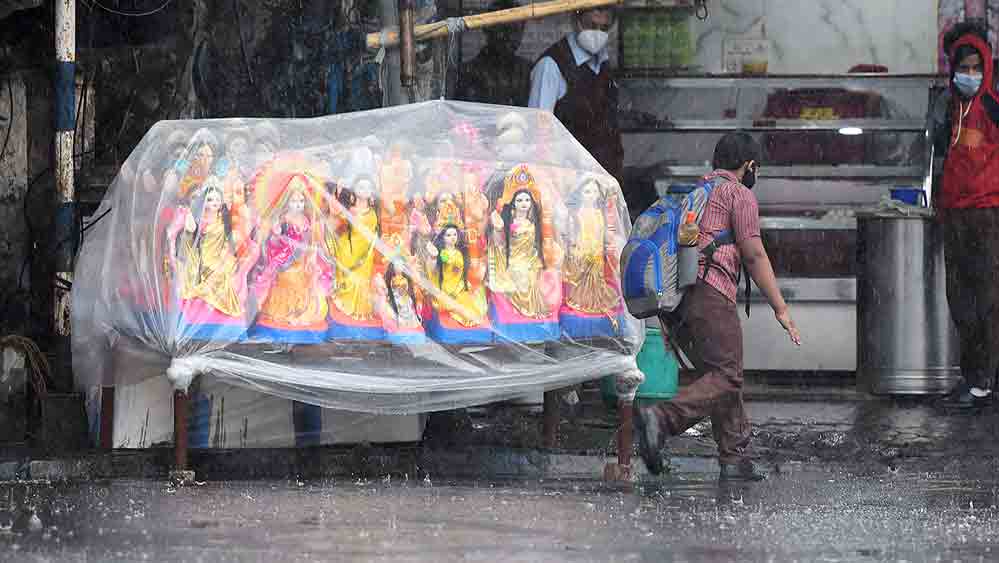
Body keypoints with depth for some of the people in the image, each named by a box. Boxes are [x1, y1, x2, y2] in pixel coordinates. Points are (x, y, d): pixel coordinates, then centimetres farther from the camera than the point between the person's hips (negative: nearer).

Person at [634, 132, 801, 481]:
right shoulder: (739, 194, 3)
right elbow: (754, 255, -5)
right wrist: (780, 308, -2)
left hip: (673, 296, 9)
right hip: (709, 292, -9)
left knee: (722, 376, 13)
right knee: (725, 378, -12)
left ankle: (734, 459, 8)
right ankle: (660, 419, -30)